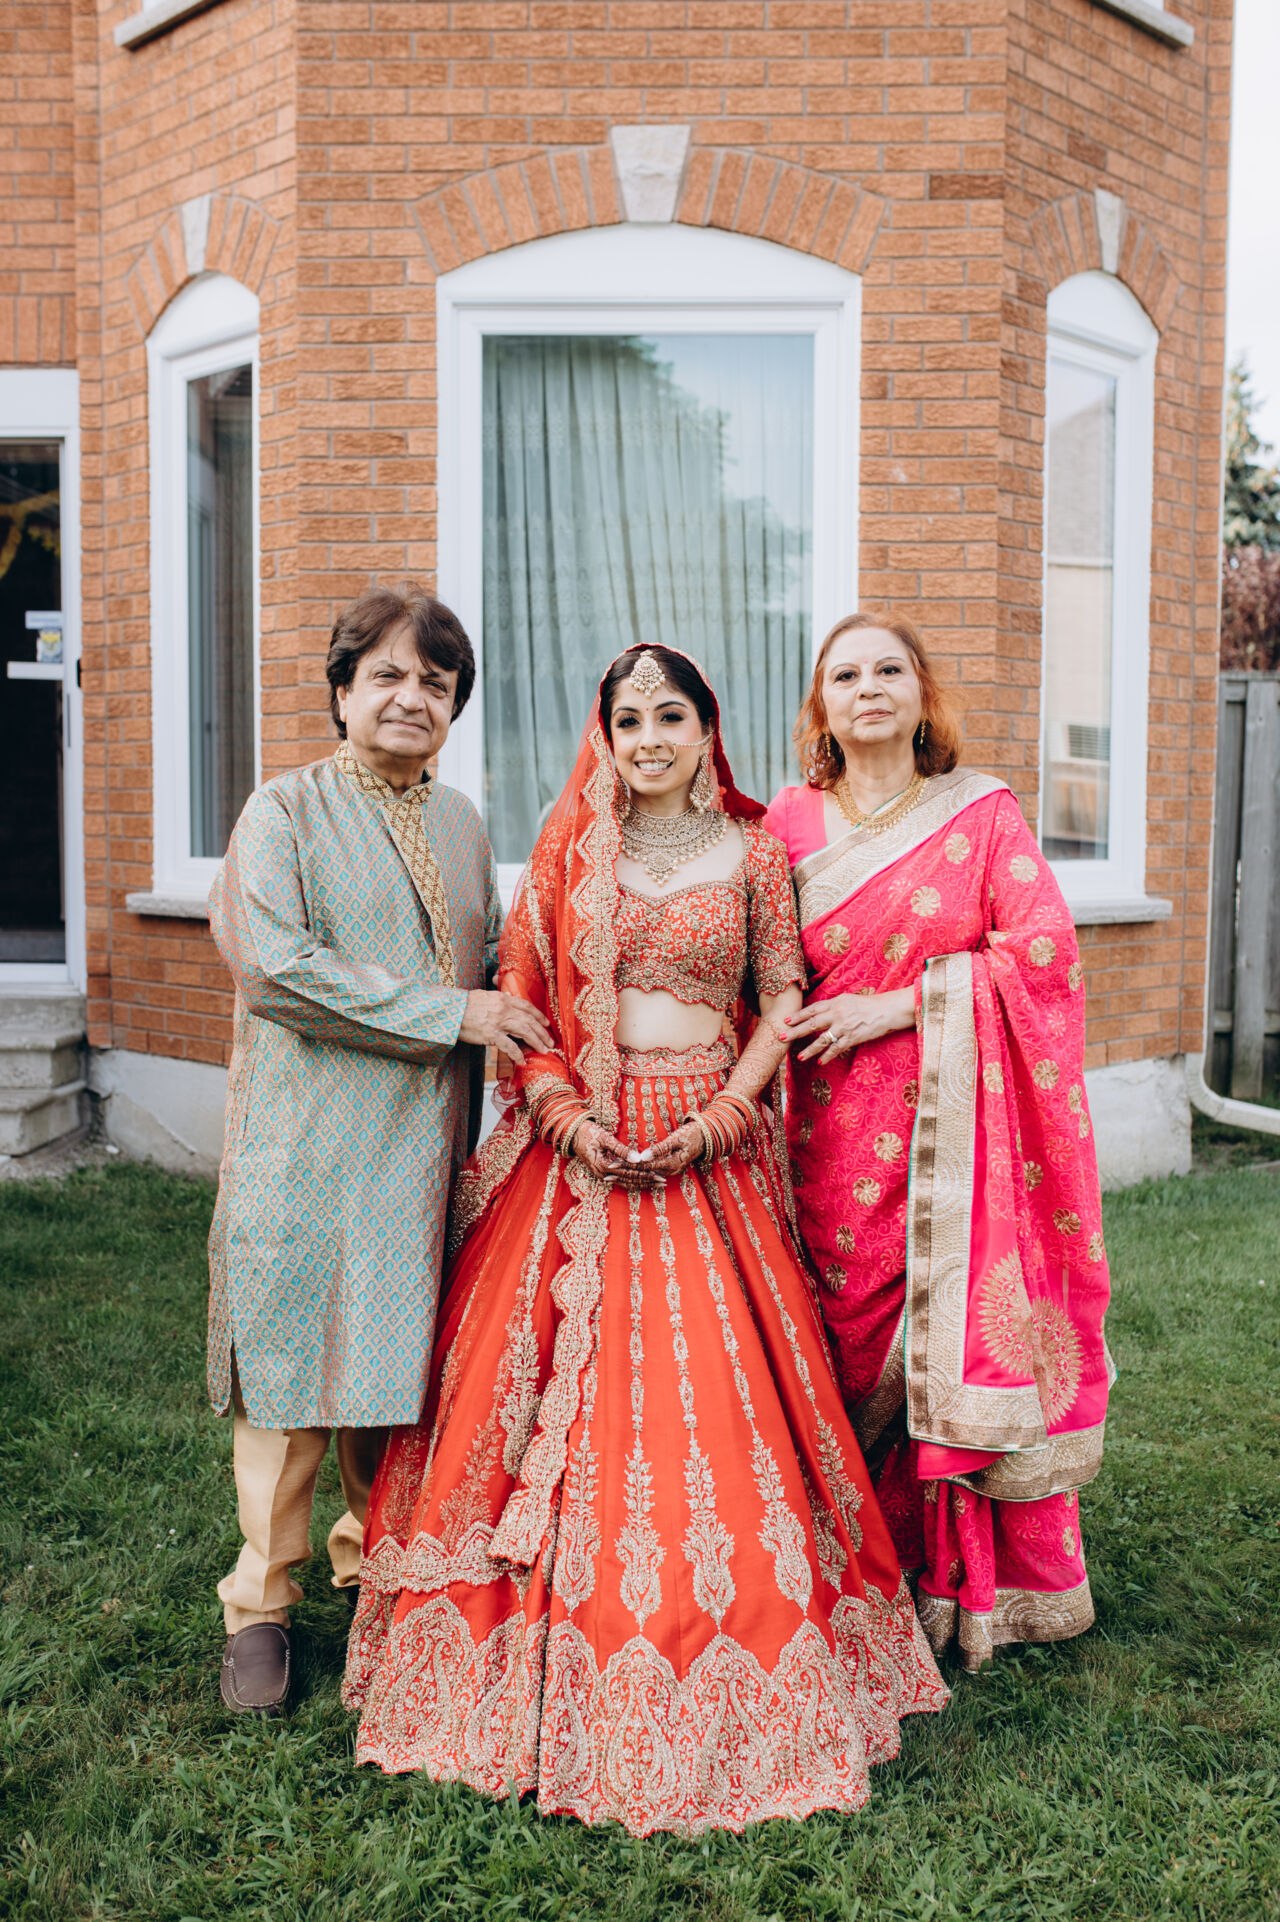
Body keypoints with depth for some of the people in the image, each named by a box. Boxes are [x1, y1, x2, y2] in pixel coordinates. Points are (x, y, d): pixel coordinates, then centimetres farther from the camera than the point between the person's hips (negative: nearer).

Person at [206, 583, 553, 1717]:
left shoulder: (462, 825, 15)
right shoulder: (286, 812, -3)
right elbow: (275, 964, -17)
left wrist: (506, 1015, 3)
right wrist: (449, 1013, -16)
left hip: (424, 1142, 5)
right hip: (309, 1142, -5)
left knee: (397, 1359, 12)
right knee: (293, 1361, 0)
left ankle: (374, 1561, 31)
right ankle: (262, 1602, 16)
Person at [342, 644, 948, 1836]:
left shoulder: (752, 853, 6)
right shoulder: (569, 853, 6)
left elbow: (781, 1005, 5)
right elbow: (519, 1001, 4)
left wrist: (716, 1120, -9)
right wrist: (571, 1118, -10)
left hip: (707, 1147, 0)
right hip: (577, 1150, 1)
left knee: (713, 1391, -2)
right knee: (565, 1393, 0)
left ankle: (729, 1673, 15)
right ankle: (561, 1662, 15)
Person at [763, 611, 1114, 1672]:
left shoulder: (984, 814, 4)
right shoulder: (788, 823, 9)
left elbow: (1045, 945, -6)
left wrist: (900, 1002, -11)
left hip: (961, 1125, -1)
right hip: (840, 1131, 2)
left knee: (972, 1335, -2)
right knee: (854, 1338, 3)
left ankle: (999, 1586, 14)